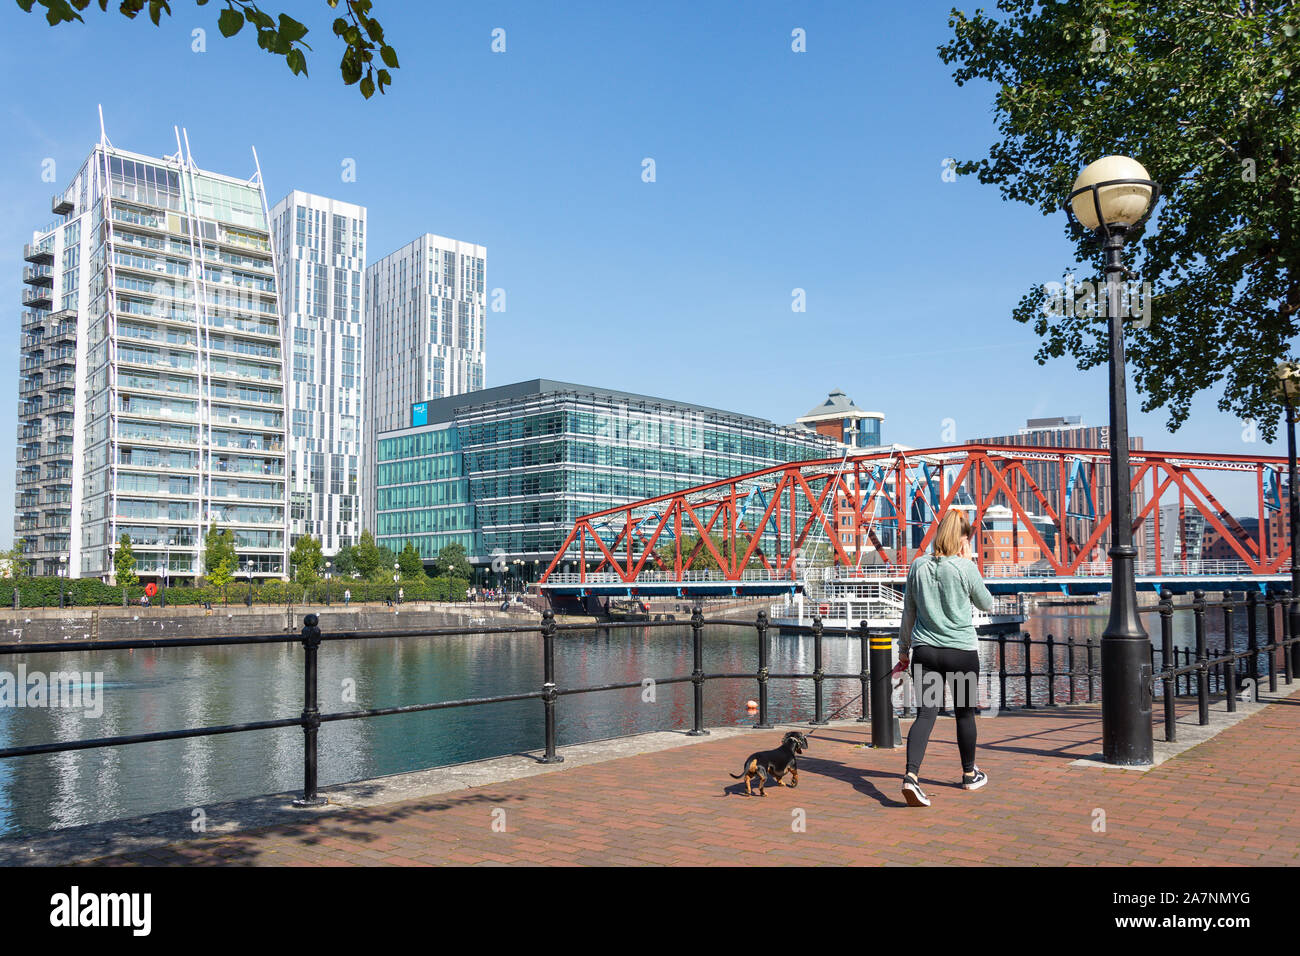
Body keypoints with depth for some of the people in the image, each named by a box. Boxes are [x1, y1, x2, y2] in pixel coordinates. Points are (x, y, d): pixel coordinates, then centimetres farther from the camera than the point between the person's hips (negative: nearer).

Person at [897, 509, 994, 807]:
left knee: (925, 713, 0)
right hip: (962, 650, -2)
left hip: (925, 650, 3)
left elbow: (908, 612, 9)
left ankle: (911, 776, -17)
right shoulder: (966, 568, -9)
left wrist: (903, 648, 18)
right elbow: (987, 604, 7)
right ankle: (970, 774, 31)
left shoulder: (918, 565, 2)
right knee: (965, 713, 15)